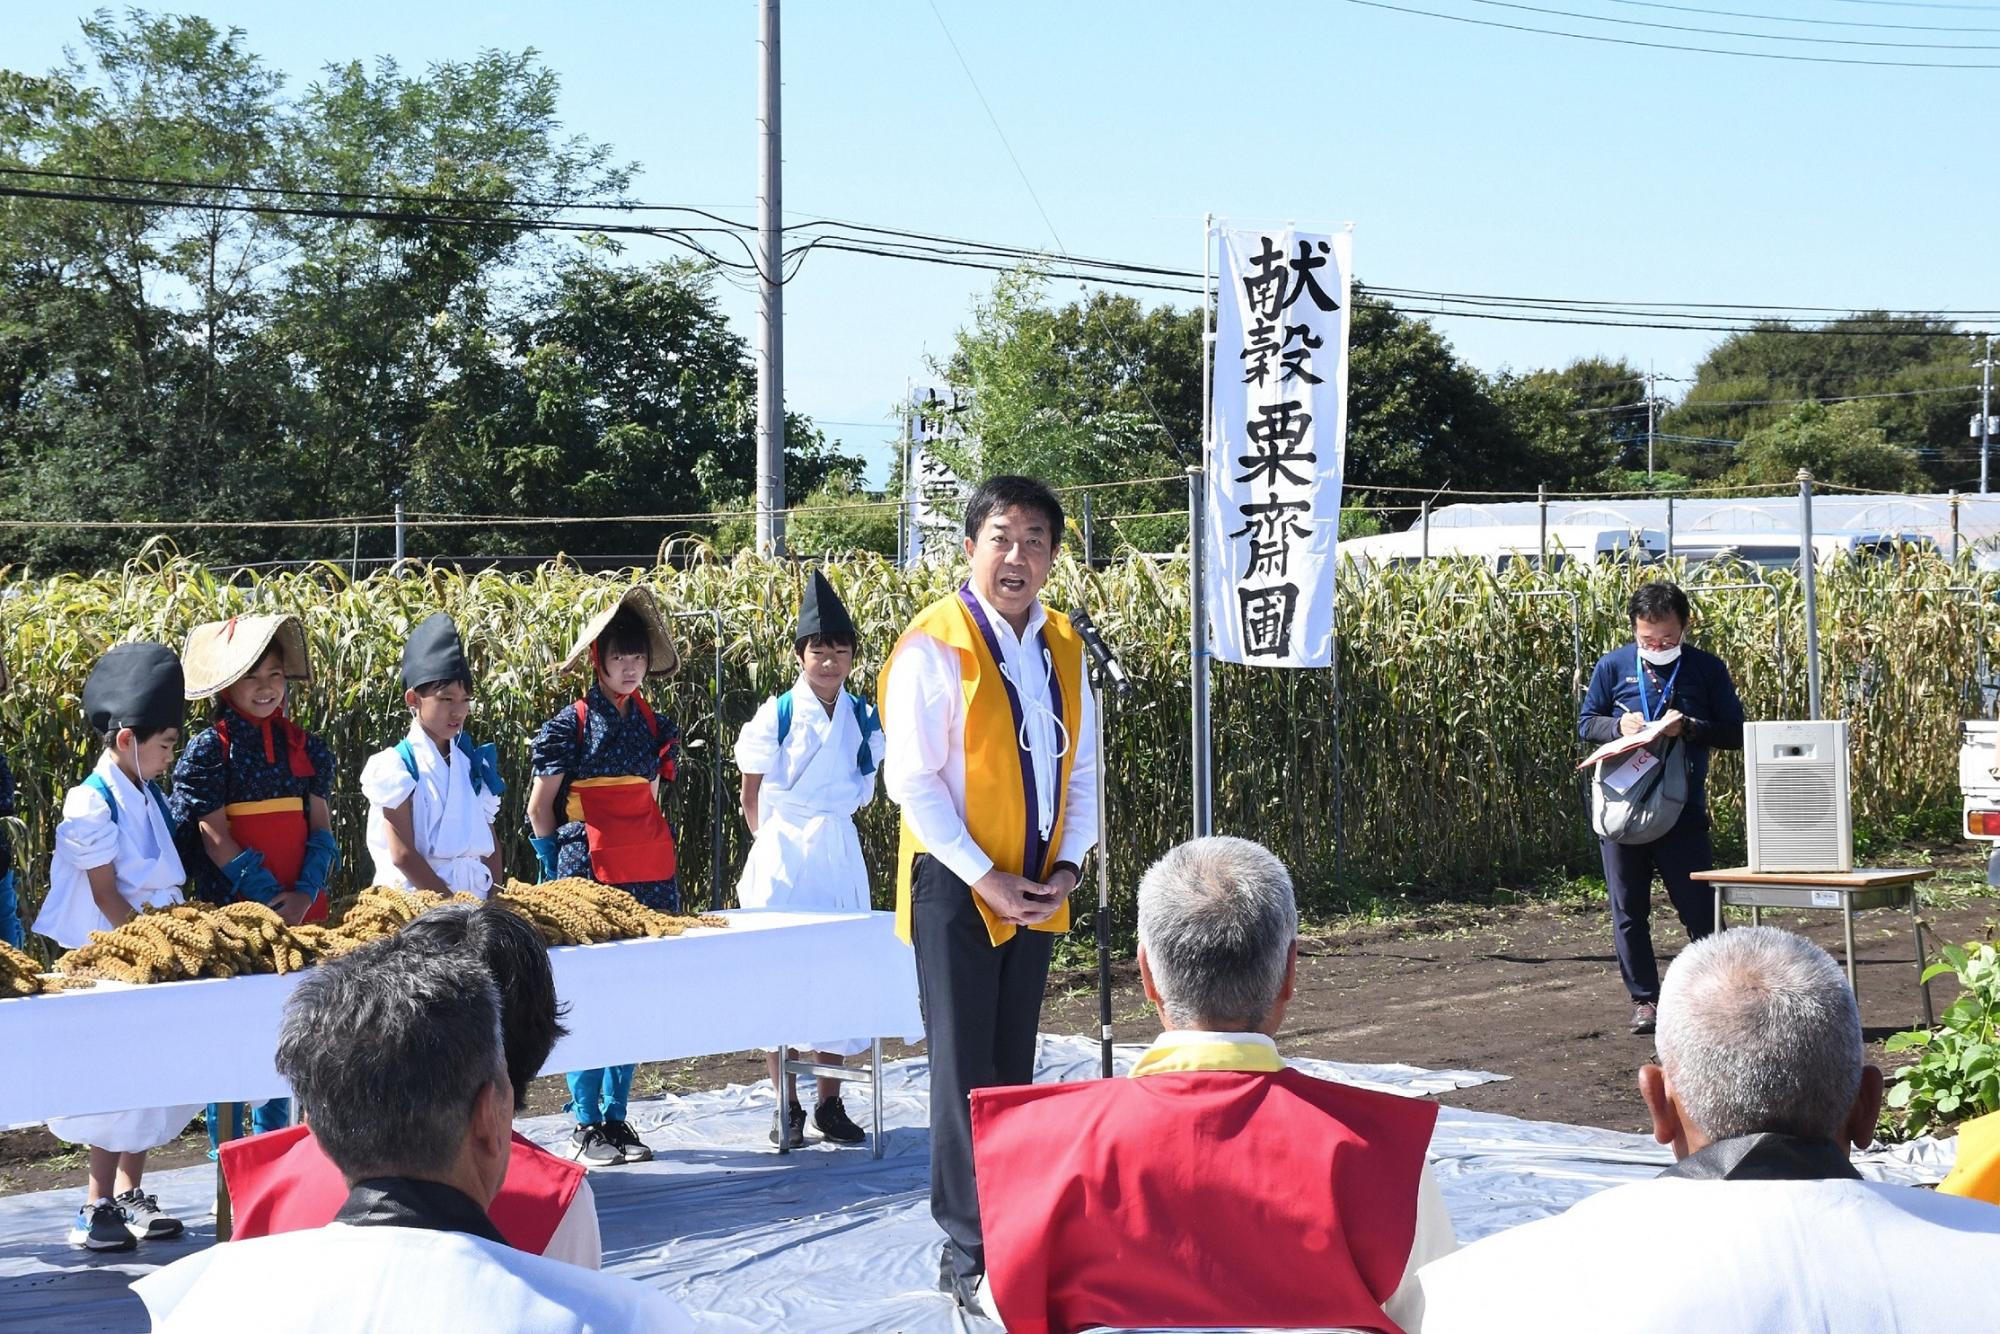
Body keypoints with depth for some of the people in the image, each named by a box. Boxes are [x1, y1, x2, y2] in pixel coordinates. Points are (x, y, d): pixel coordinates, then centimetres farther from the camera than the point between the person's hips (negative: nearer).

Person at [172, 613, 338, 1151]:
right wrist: (272, 900, -14)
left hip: (300, 912, 4)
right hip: (234, 914, -4)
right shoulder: (210, 749, -5)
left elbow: (322, 826, 6)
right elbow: (216, 839, -10)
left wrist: (305, 895, -10)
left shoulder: (303, 746, 9)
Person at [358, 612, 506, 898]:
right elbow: (402, 854, -9)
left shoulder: (474, 763, 12)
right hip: (416, 896, -4)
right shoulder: (397, 766, -3)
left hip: (477, 900, 4)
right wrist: (452, 904, -13)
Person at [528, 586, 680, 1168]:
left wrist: (655, 864, 16)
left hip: (650, 876, 5)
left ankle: (617, 1117, 15)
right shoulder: (570, 726, -4)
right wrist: (560, 873, 3)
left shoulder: (654, 725, 11)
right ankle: (586, 1125, 3)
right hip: (589, 875, -5)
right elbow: (539, 810, 1)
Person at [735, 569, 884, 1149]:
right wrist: (781, 840, 5)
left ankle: (829, 1103, 16)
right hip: (782, 854, -3)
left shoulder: (865, 719, 4)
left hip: (840, 854, 3)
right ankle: (786, 1108, 8)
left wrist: (828, 829, 12)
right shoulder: (775, 716, -7)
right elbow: (752, 800, 1)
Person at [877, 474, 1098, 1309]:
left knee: (1014, 1073, 11)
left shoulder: (1063, 646, 8)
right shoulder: (935, 645, -11)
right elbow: (912, 780, -14)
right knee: (965, 1074, -3)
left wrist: (1066, 867, -1)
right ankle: (968, 1258, 2)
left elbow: (1081, 769, 13)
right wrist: (984, 878, -16)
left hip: (1036, 891, 6)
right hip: (958, 887, -6)